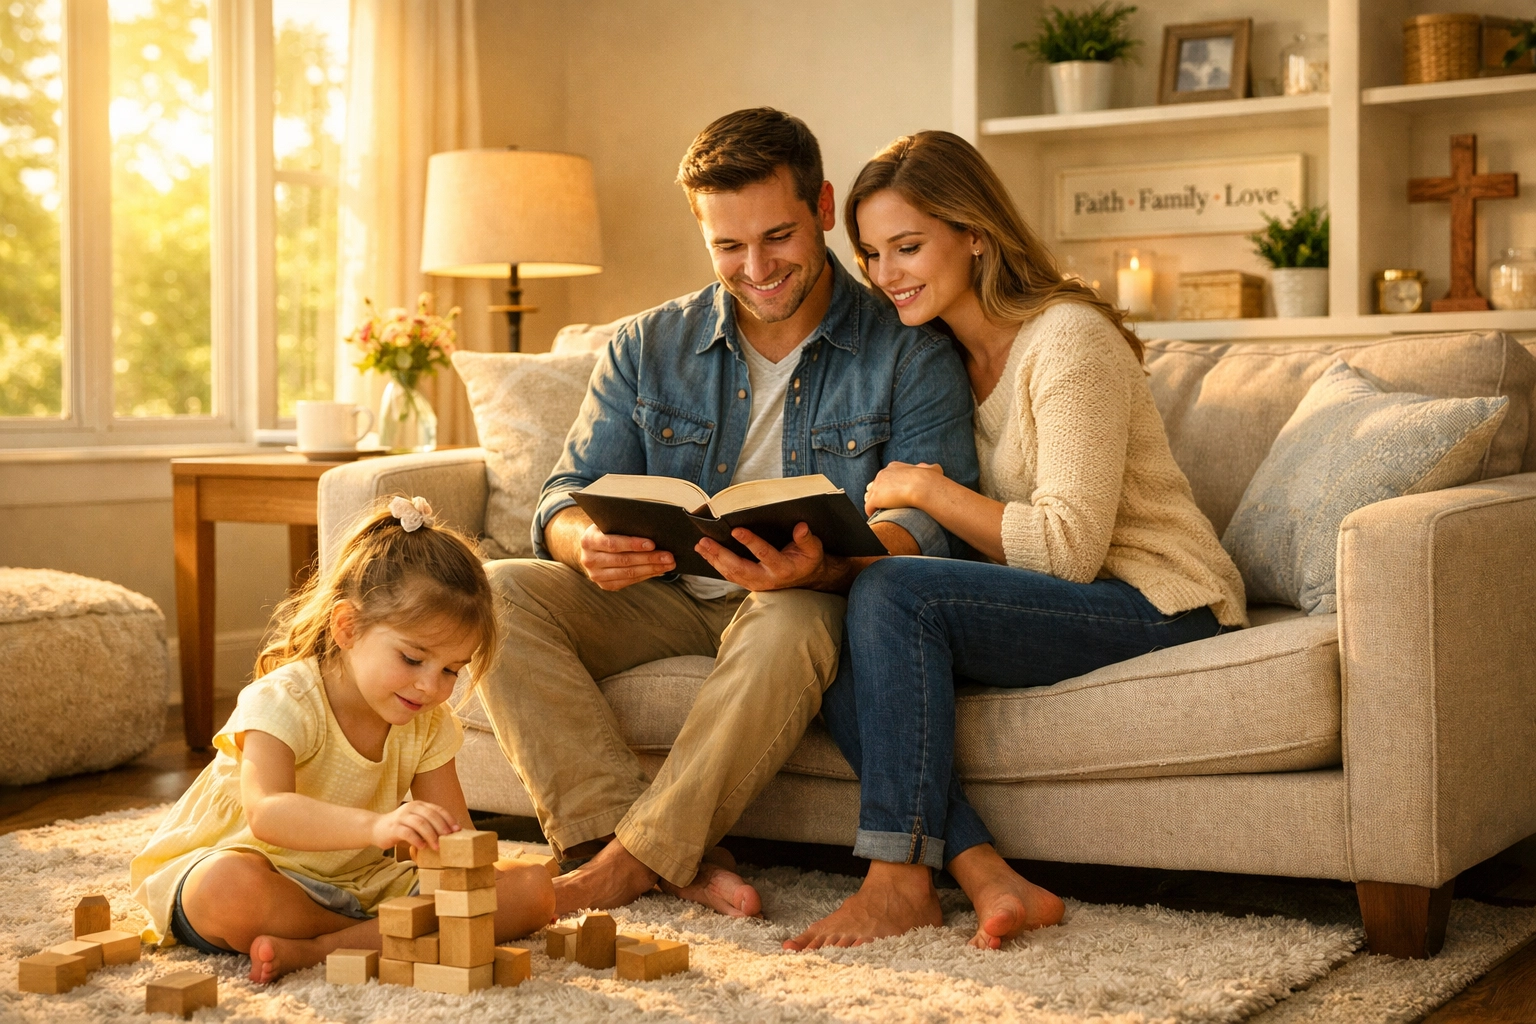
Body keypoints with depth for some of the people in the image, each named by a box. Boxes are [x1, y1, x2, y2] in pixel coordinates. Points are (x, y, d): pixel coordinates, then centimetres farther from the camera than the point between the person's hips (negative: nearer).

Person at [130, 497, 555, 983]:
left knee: (532, 889, -12)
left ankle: (313, 950, -24)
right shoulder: (284, 701, -21)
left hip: (358, 882, 6)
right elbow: (267, 815, -39)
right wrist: (374, 826, -56)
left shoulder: (428, 724, -1)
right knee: (232, 887, -43)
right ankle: (381, 938, -16)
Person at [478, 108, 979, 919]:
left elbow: (927, 528, -14)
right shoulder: (645, 350, 7)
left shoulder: (911, 356, -5)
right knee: (497, 592, -21)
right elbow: (566, 497, 3)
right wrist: (588, 544, -25)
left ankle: (621, 866, -30)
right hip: (667, 599, 4)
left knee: (793, 624, -39)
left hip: (805, 604, -4)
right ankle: (674, 861, -31)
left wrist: (821, 569, -38)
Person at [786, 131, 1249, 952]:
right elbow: (1003, 550, 11)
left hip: (1161, 607, -8)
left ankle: (901, 880, -21)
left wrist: (922, 487, -14)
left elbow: (1069, 548, -21)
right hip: (1062, 602, 9)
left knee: (891, 595, -26)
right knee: (845, 669, -12)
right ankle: (992, 883, -24)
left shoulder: (1068, 339, -14)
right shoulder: (948, 356, 13)